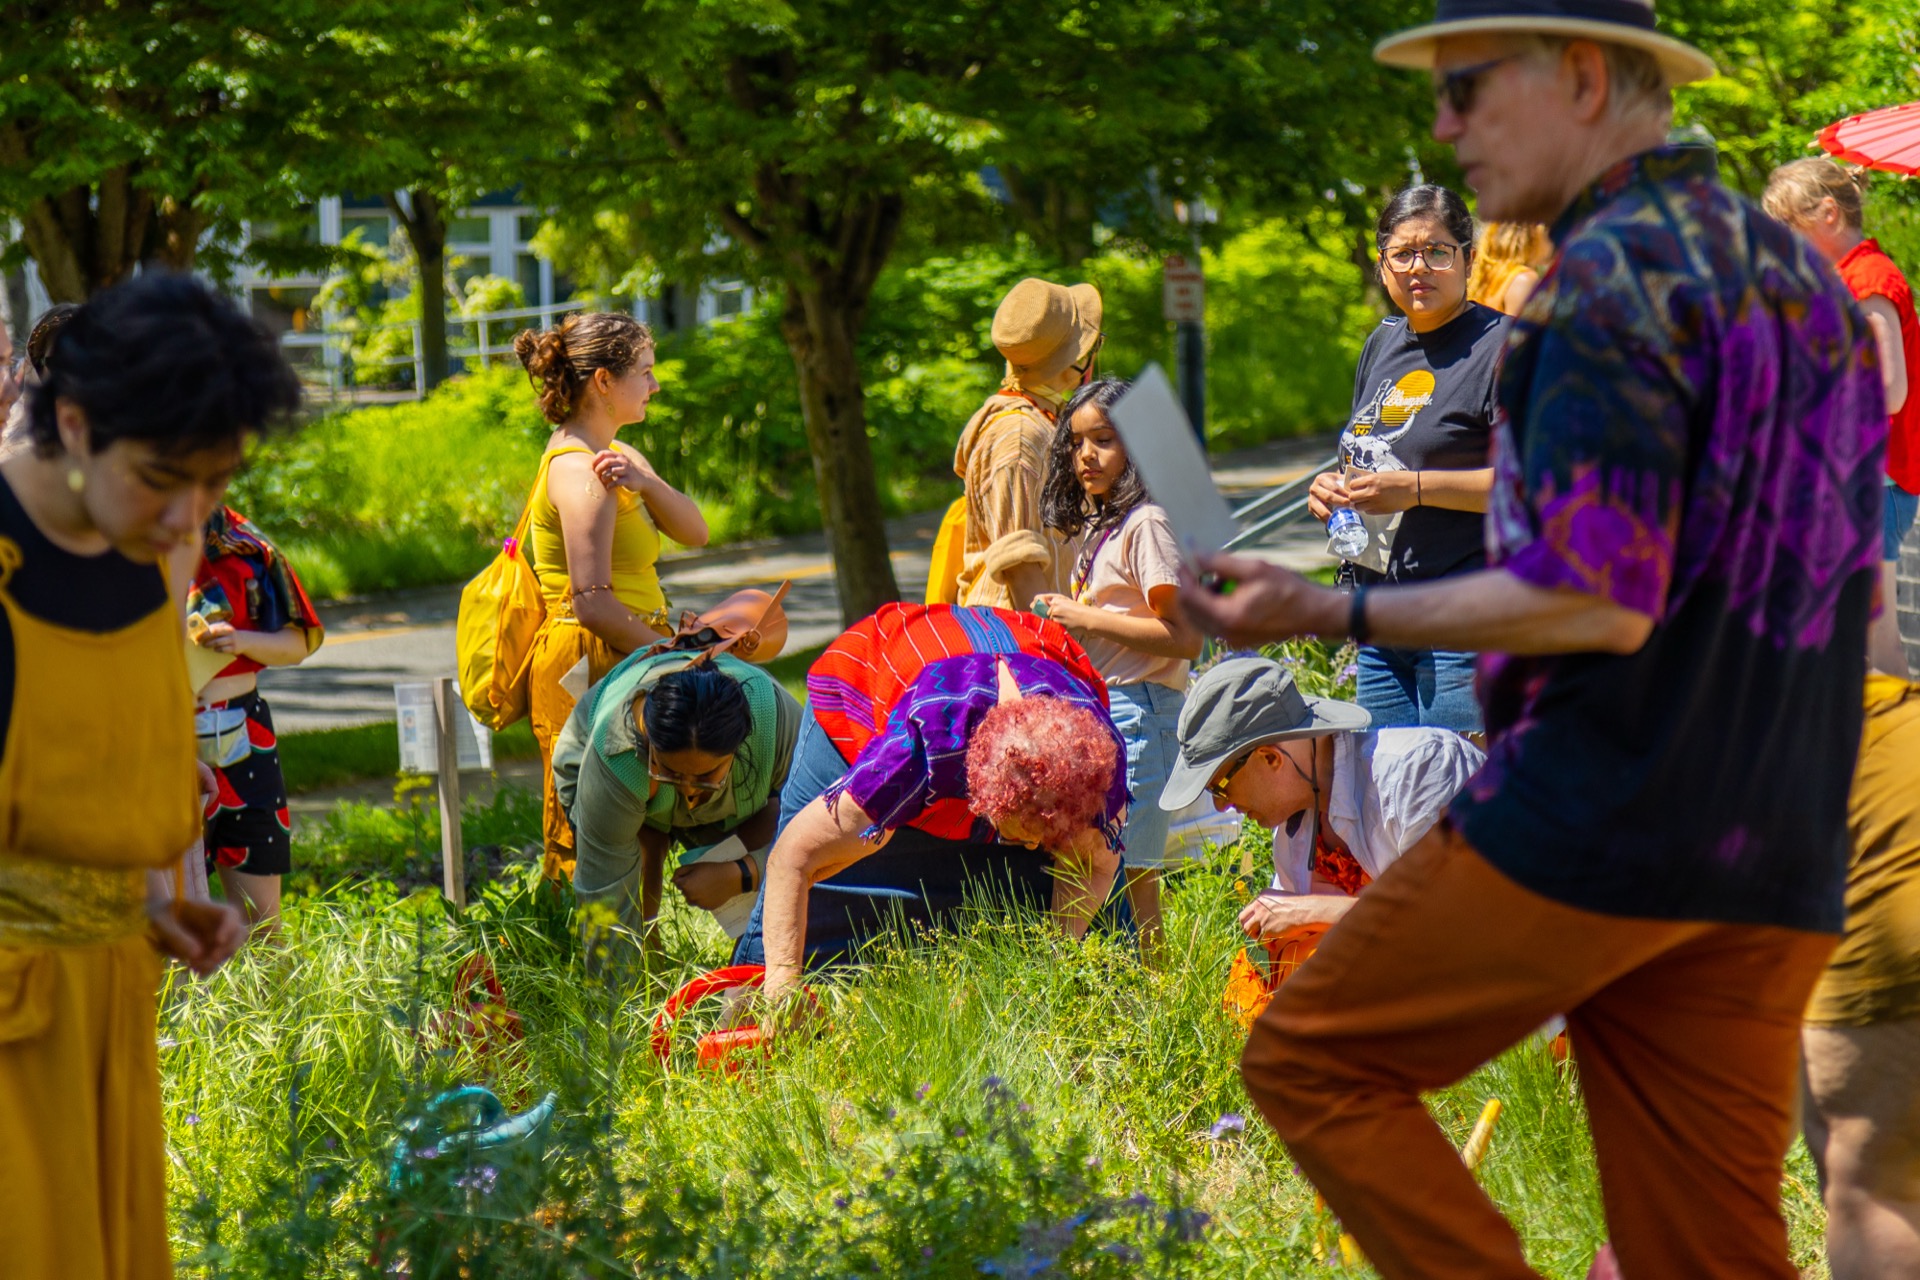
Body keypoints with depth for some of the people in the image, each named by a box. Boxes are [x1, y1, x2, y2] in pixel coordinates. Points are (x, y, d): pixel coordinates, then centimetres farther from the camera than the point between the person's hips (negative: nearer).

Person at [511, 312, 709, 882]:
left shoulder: (618, 456, 15)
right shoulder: (581, 472, -16)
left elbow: (694, 531, 4)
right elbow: (592, 604, -22)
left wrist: (646, 483, -14)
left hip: (623, 665, 10)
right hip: (590, 665, -10)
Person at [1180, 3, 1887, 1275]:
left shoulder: (1613, 278, -13)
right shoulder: (1803, 275, 15)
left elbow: (1597, 600, -21)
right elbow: (1855, 587, 20)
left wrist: (1326, 612, -12)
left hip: (1591, 832, -8)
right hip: (1775, 863, 8)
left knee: (1312, 1056, 9)